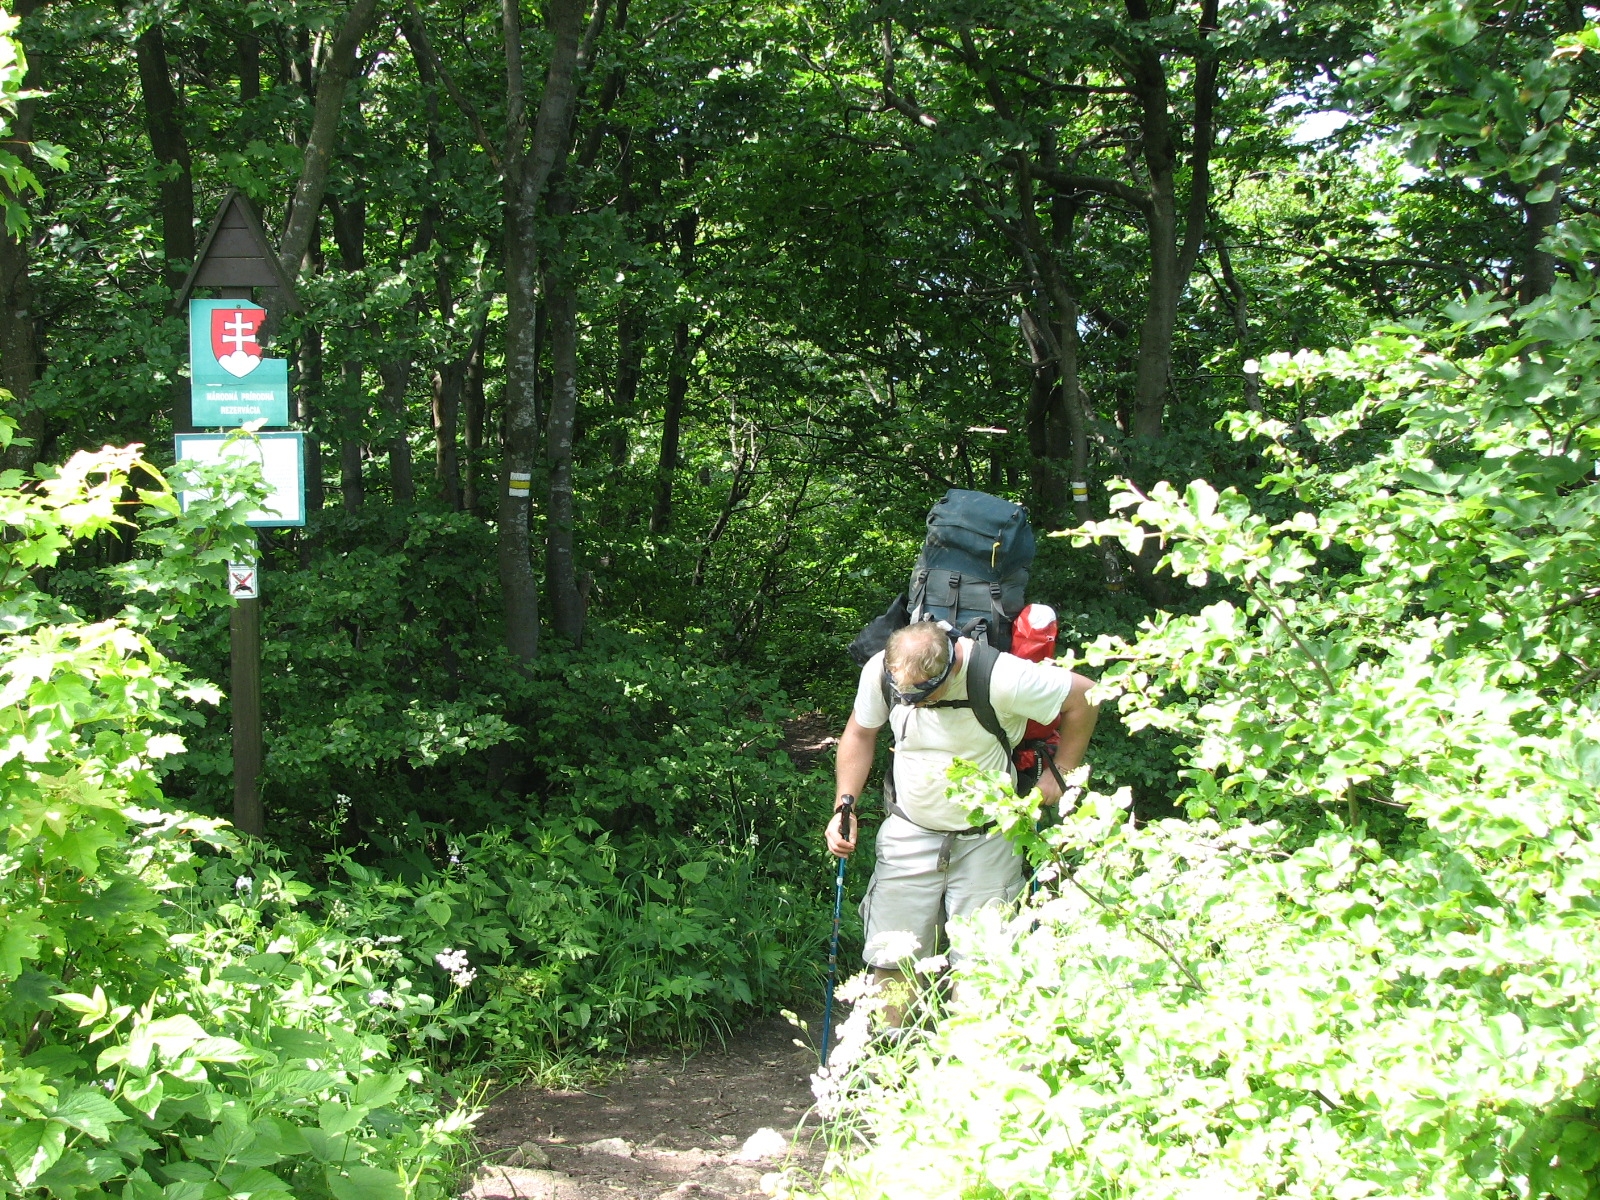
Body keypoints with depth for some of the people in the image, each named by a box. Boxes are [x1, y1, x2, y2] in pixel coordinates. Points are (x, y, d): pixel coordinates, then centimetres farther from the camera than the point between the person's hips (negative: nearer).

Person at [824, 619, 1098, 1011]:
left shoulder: (1001, 679, -26)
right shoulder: (879, 671, -15)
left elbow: (1084, 697, -11)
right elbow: (860, 732, 6)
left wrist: (1059, 774, -6)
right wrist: (844, 806, -2)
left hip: (985, 842, -2)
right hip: (909, 833, 3)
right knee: (891, 961, 1)